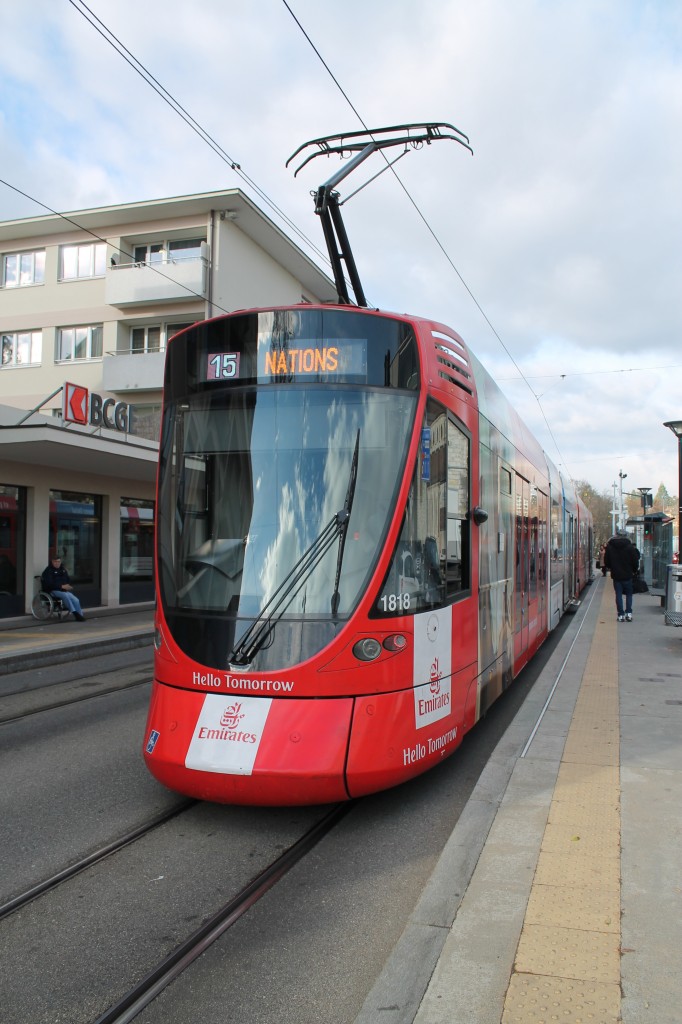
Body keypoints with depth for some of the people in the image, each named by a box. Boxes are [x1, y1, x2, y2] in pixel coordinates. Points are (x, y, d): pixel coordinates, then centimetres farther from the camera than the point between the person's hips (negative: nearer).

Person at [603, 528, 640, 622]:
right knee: (629, 594, 11)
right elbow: (635, 562, -3)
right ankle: (628, 613, 0)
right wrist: (634, 570, 15)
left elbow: (606, 562, 5)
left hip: (616, 575, 1)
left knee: (618, 595, 6)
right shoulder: (630, 547, -7)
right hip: (627, 575, -1)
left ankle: (620, 615, 2)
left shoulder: (609, 546, -1)